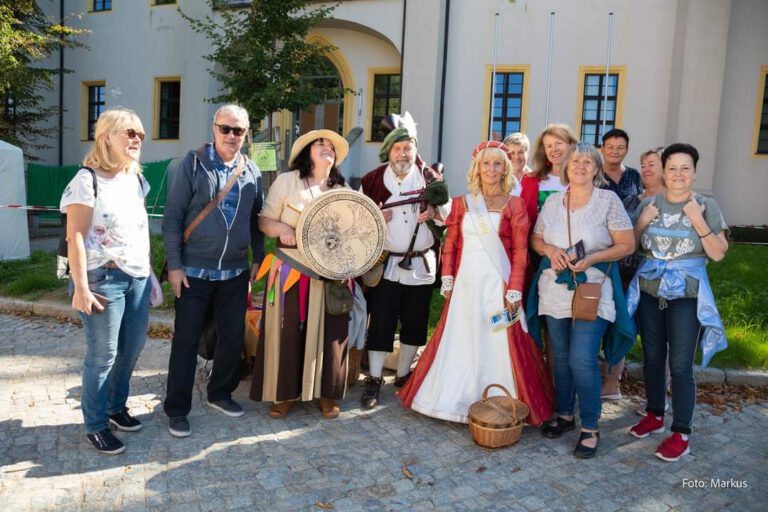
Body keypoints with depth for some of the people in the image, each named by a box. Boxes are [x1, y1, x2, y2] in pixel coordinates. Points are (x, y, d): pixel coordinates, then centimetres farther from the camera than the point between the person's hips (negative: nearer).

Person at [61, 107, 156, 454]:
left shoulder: (136, 179, 10)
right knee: (103, 355, 2)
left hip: (137, 276, 7)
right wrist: (81, 287, -18)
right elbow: (75, 237, -14)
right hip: (103, 279, -7)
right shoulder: (88, 180, -11)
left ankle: (116, 407, 33)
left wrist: (147, 271, 14)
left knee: (132, 348, 13)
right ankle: (95, 425, 18)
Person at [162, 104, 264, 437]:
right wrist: (174, 264, -11)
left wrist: (258, 258, 8)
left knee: (233, 335, 12)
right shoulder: (193, 164, -6)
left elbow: (256, 219, 13)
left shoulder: (251, 172, 6)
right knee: (186, 340, 3)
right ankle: (177, 409, 16)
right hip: (194, 271, -4)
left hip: (235, 272, 4)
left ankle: (220, 393, 32)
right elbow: (172, 217, -7)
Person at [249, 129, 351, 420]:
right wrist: (281, 229, -18)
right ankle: (285, 393, 15)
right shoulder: (287, 181, 3)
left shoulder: (341, 191, 13)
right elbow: (264, 220, 2)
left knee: (327, 332, 4)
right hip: (291, 270, -2)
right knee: (289, 332, 0)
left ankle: (326, 393, 18)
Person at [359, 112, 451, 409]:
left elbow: (450, 215, 8)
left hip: (421, 265, 2)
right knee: (381, 323, 0)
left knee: (414, 324, 11)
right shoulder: (372, 180, 0)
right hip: (385, 264, -2)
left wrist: (434, 212, -13)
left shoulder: (430, 178, 4)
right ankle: (374, 380, 15)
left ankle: (403, 376, 28)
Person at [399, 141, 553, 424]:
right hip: (465, 283, 3)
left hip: (497, 284, -2)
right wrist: (447, 280, 2)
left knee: (496, 344, 1)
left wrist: (514, 290, -9)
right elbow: (450, 244, 9)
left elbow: (520, 252, -3)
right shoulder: (462, 203, 8)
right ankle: (458, 399, 25)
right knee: (459, 342, 9)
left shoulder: (514, 205, 1)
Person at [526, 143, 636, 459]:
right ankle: (564, 415, 31)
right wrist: (550, 250, -8)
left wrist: (592, 259, -17)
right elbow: (535, 240, 14)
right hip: (555, 289, 4)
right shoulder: (553, 201, 7)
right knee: (561, 356, 13)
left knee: (582, 359, -10)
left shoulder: (608, 200, -3)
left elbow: (627, 245, -4)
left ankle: (590, 428, 8)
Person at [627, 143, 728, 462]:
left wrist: (697, 221, -18)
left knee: (680, 366, -3)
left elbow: (718, 254, -7)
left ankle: (681, 434, 8)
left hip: (686, 296, -3)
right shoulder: (648, 204, 5)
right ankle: (654, 416, 31)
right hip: (649, 292, 3)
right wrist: (642, 222, -8)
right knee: (652, 359, 13)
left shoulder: (707, 206, -2)